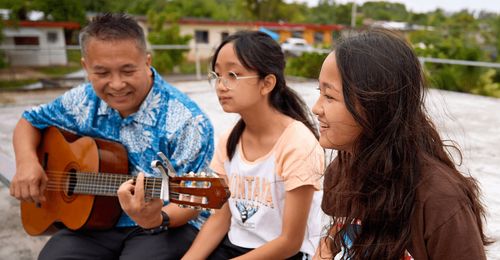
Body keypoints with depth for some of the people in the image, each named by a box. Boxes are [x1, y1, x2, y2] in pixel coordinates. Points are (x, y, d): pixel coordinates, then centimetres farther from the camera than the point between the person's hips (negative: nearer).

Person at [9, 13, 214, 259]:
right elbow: (30, 120, 16)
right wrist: (27, 161, -5)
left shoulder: (186, 122, -18)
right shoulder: (84, 101, -1)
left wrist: (157, 219, -37)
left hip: (167, 225, -3)